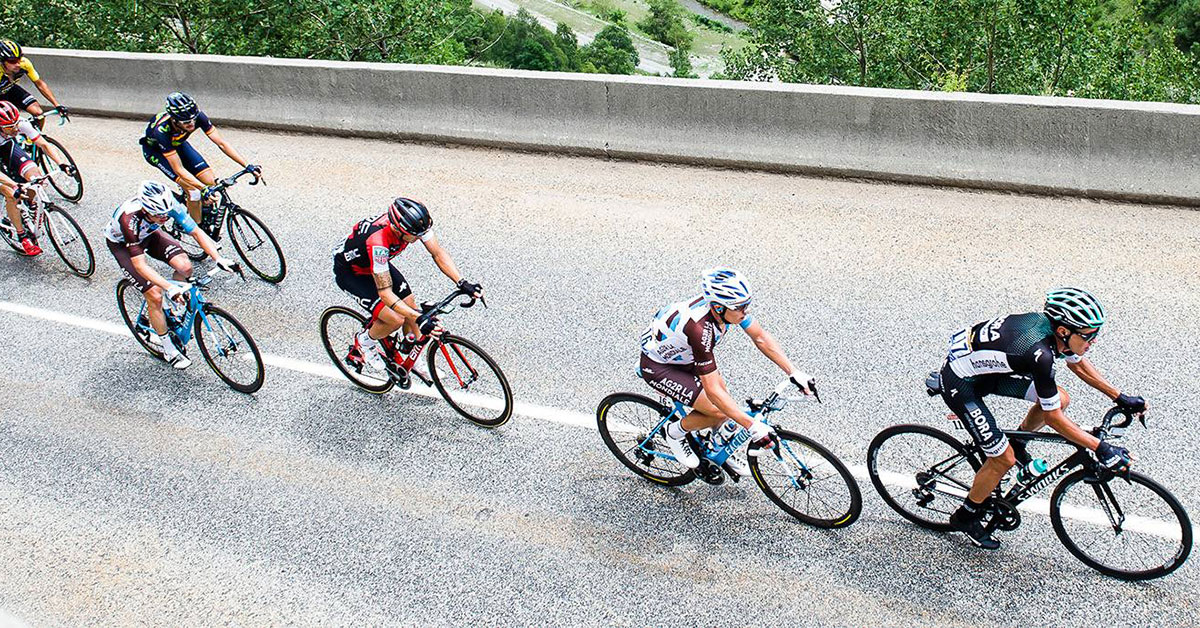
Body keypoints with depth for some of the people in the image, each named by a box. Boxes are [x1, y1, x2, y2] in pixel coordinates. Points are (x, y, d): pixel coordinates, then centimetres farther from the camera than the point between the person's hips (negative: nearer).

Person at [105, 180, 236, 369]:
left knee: (185, 266, -19)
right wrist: (169, 287, -51)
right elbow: (139, 264, -42)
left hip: (149, 233, 5)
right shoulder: (129, 218, -42)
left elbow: (196, 232, -23)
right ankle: (169, 350, 4)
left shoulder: (169, 205, -31)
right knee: (155, 295, -14)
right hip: (121, 243, -4)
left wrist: (218, 258, -36)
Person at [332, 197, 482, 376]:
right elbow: (385, 293, -41)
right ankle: (365, 341, 12)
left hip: (378, 262, 7)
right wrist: (419, 319, -50)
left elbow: (438, 253, -19)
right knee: (395, 320, -19)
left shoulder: (413, 223, -27)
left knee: (410, 305, 0)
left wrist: (462, 283, -32)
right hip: (349, 272, -7)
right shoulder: (377, 242, -44)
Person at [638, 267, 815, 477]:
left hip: (682, 355, 8)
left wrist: (794, 373, -13)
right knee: (719, 411, -15)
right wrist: (754, 427, -36)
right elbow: (712, 391, -37)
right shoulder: (700, 328, -41)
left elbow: (761, 337, -7)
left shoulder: (724, 303, -20)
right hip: (658, 367, -8)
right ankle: (674, 432, 10)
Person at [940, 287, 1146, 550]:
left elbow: (1078, 364, 12)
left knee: (1061, 399, 4)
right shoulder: (1040, 353, -34)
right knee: (1004, 460, -4)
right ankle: (965, 517, 18)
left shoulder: (1048, 322, -10)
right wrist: (1101, 448, -19)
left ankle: (1017, 444, 28)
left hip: (986, 368, 8)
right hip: (960, 385, -8)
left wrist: (1121, 397, 14)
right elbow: (1053, 418, -24)